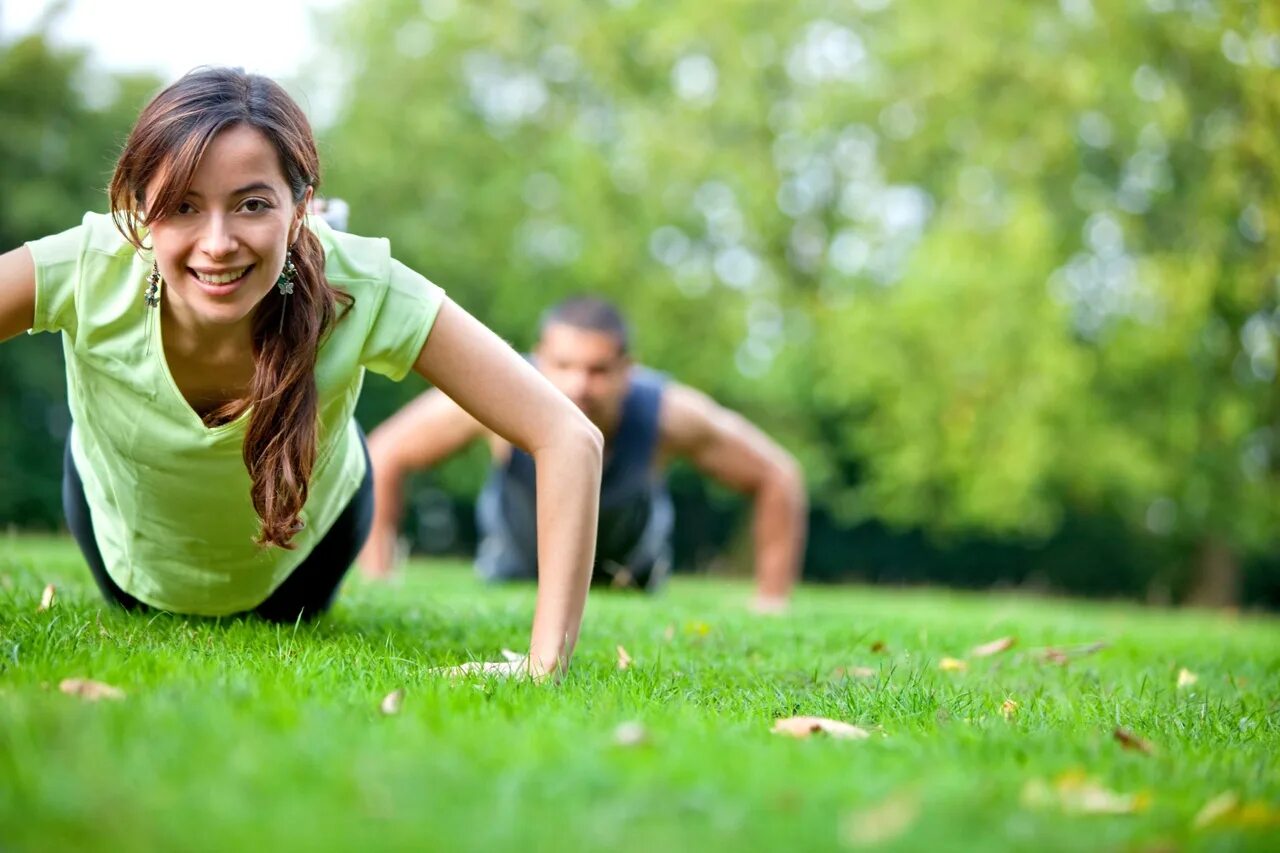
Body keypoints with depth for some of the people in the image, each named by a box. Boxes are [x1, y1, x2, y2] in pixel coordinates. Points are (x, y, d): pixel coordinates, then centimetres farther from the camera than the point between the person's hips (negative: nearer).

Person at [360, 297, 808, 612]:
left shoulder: (669, 414, -39)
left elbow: (777, 477, -23)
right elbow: (384, 456, -25)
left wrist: (770, 604, -22)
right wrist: (377, 585, -23)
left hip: (629, 578, 0)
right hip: (514, 568, 0)